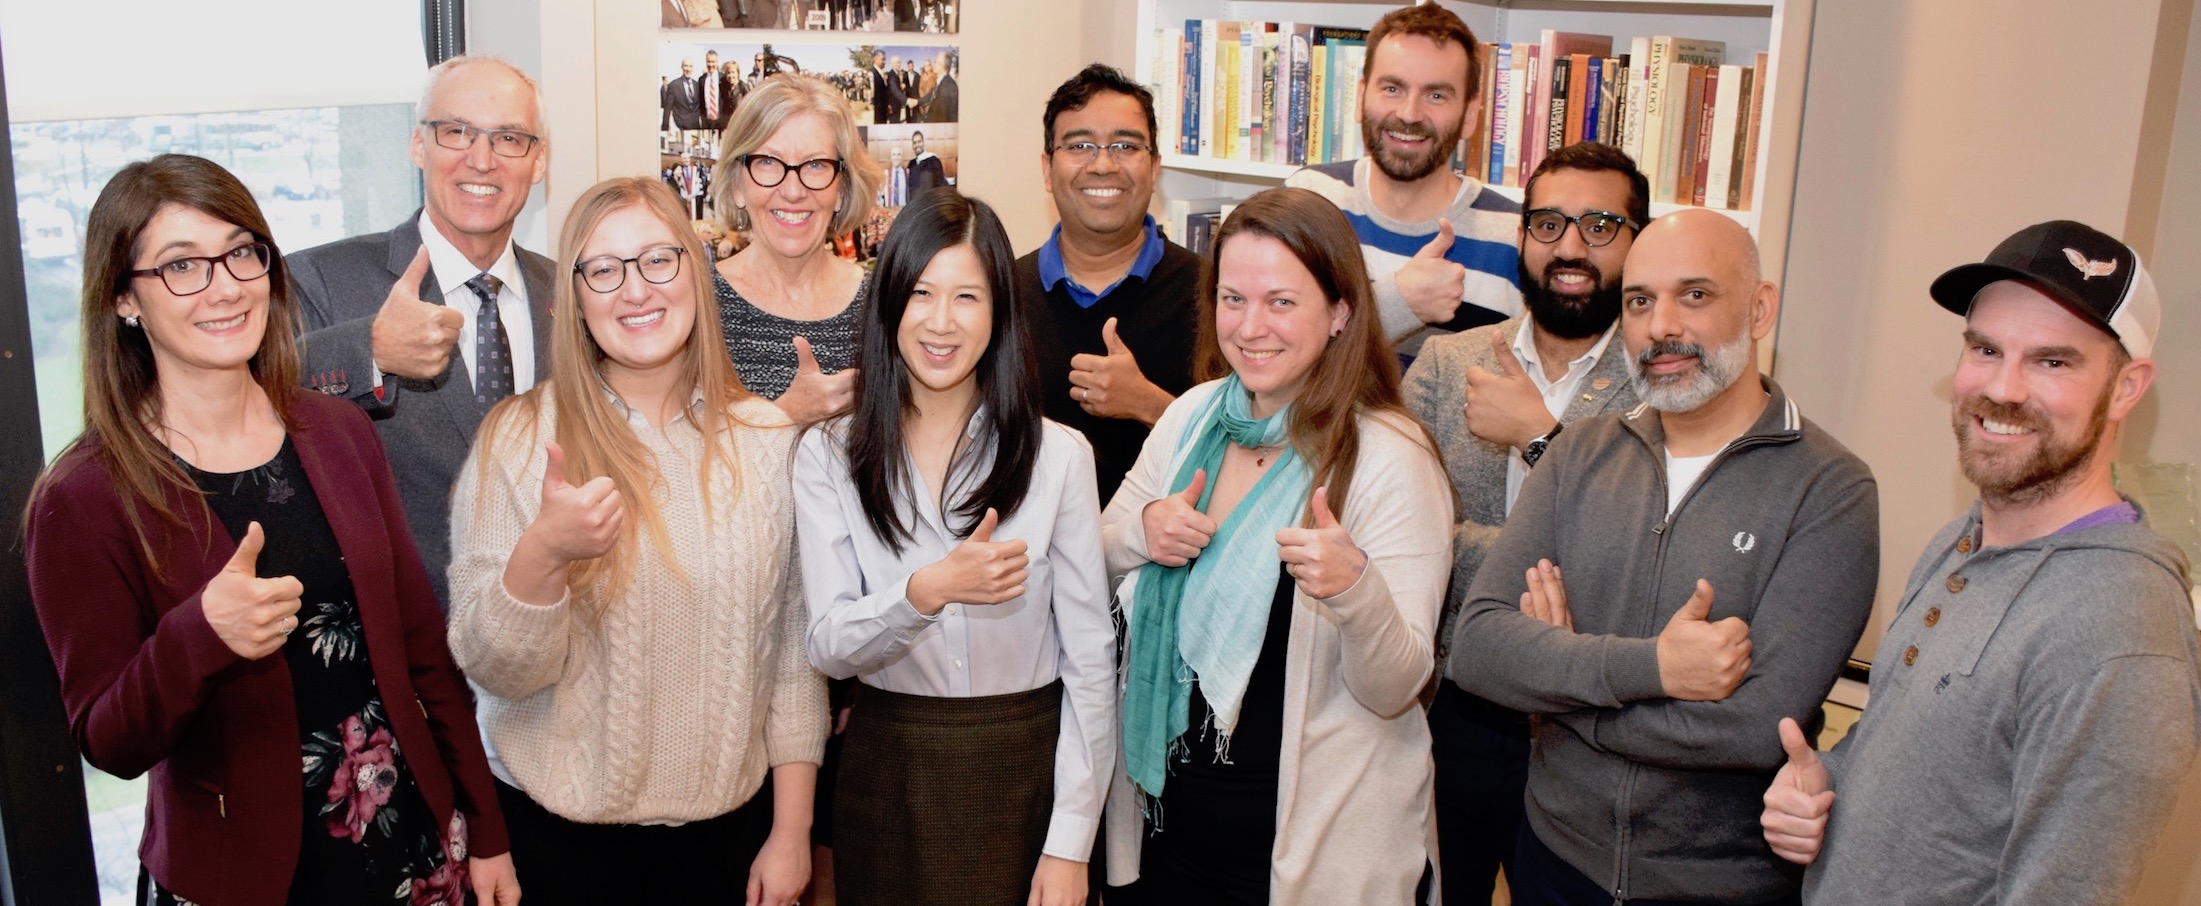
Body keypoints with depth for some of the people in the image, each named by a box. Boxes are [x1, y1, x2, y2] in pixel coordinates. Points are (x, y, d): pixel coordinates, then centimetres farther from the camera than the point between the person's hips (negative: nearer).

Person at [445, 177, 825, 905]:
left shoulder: (767, 440, -4)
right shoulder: (518, 440, -9)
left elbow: (794, 645, 0)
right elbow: (496, 671, -12)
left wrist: (791, 831, 1)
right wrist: (542, 553, -30)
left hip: (729, 819, 2)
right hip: (563, 826, -1)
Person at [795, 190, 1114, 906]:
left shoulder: (1058, 456, -6)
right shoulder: (829, 457, -3)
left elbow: (1090, 659, -5)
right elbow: (828, 647, -9)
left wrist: (1071, 843, -9)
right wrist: (926, 591, -28)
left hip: (1025, 773, -1)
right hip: (886, 774, 1)